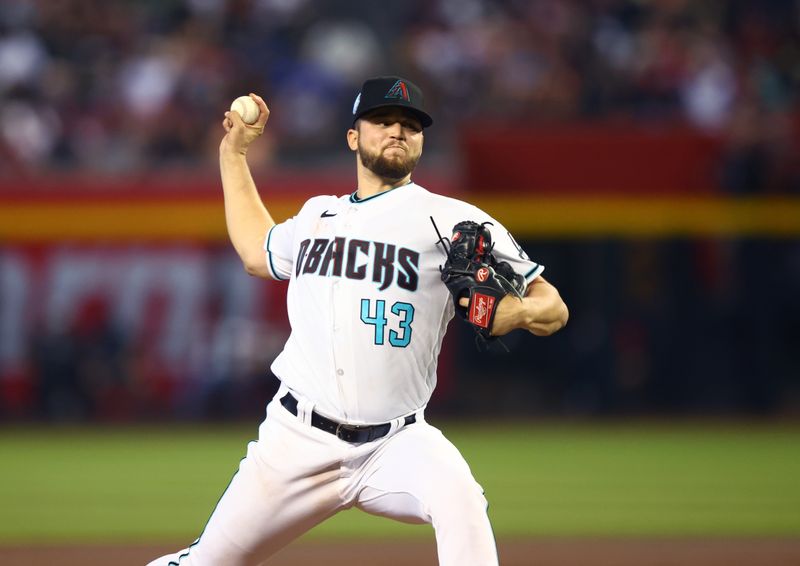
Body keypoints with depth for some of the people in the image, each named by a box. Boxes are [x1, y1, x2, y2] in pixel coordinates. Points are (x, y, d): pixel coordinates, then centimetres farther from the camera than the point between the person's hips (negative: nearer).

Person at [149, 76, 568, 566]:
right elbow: (257, 253, 38)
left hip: (397, 445, -4)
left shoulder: (453, 221, -1)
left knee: (458, 498, -34)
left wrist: (513, 312, -25)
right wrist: (234, 152, 37)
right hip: (297, 439, 4)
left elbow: (553, 308, -3)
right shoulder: (317, 215, 16)